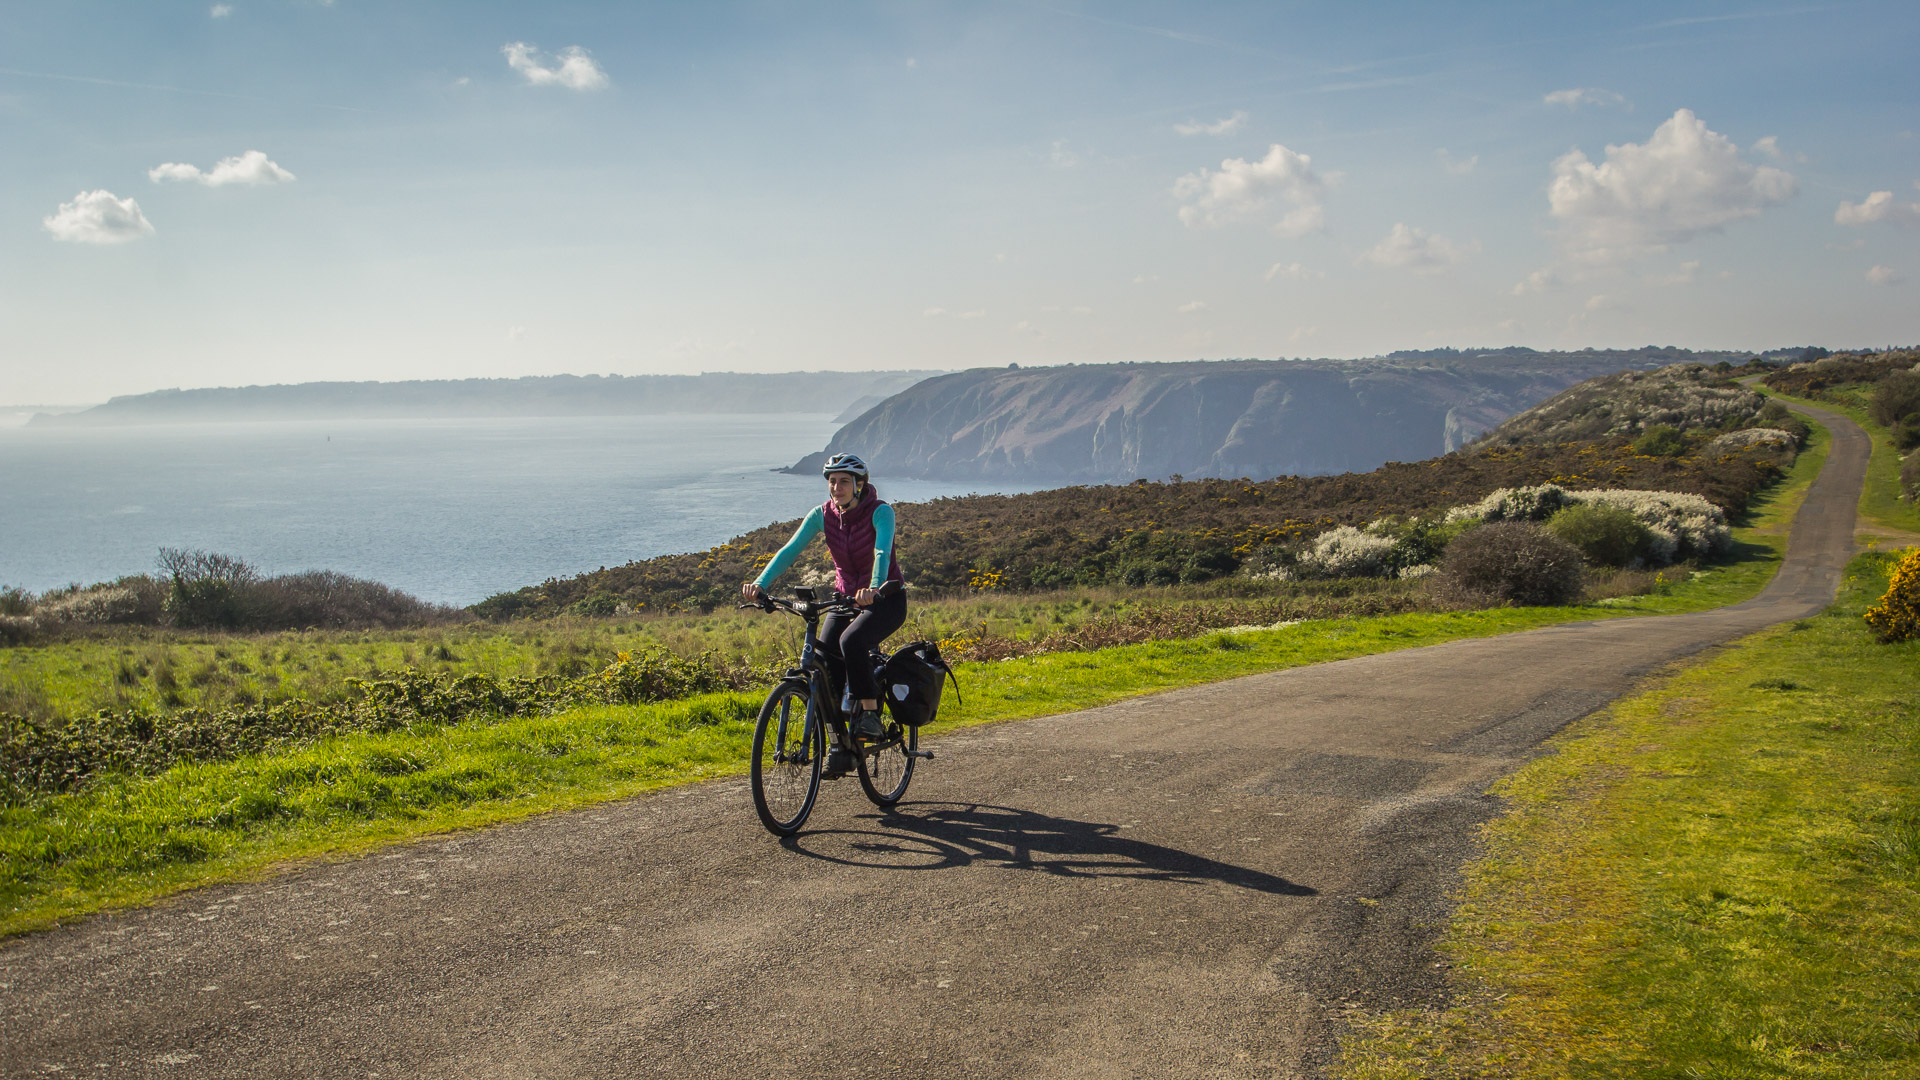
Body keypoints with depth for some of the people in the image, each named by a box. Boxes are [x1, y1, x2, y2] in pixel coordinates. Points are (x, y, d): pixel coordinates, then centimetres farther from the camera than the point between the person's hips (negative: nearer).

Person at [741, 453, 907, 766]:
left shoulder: (880, 512, -18)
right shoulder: (823, 514, -5)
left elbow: (882, 552, -36)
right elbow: (790, 550, -15)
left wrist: (874, 589, -56)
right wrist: (760, 583, -31)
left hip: (886, 599, -5)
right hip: (845, 598, 5)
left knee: (851, 641, -33)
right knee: (824, 665, -14)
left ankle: (870, 714, -16)